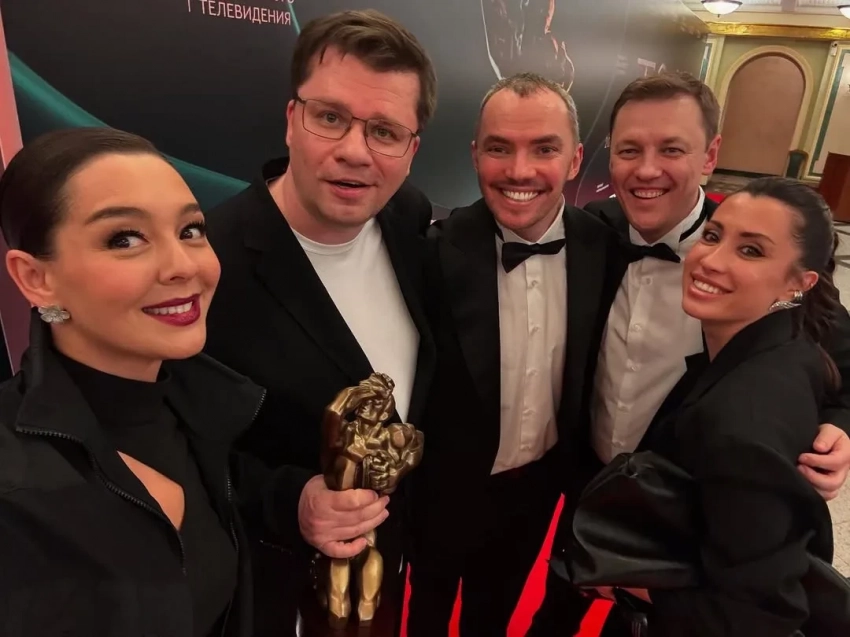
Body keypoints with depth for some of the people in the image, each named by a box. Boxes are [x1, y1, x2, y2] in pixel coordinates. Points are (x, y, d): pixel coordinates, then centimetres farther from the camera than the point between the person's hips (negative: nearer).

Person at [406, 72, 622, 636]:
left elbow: (590, 371, -1)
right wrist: (405, 481, -14)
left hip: (539, 483, 4)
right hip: (448, 486, -3)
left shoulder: (603, 246, -13)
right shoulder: (436, 252, -26)